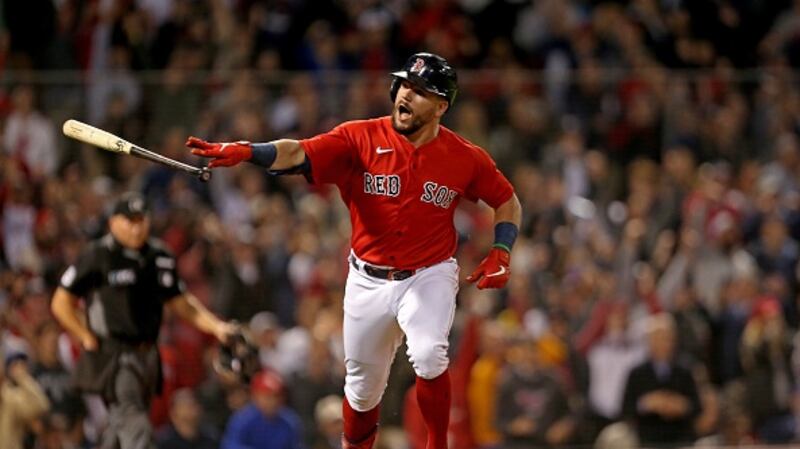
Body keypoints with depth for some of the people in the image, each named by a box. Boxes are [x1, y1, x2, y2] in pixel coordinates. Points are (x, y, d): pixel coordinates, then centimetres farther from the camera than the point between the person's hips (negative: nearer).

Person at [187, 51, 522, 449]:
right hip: (369, 280, 2)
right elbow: (298, 153, -26)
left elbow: (508, 202, 10)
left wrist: (501, 251, -7)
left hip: (429, 277, -1)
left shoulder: (465, 158, -7)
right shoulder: (361, 138, -11)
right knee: (362, 389, 11)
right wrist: (245, 151, -44)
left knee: (428, 357, -29)